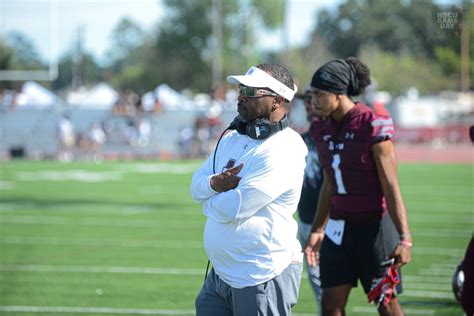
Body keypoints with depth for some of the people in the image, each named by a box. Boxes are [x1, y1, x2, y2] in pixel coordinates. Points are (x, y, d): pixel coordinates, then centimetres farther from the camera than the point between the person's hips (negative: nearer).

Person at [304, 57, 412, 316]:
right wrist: (317, 230, 19)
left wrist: (404, 238, -19)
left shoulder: (372, 127, -15)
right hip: (338, 227, 6)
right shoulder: (323, 130, 5)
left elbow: (391, 188, -16)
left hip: (374, 226, -6)